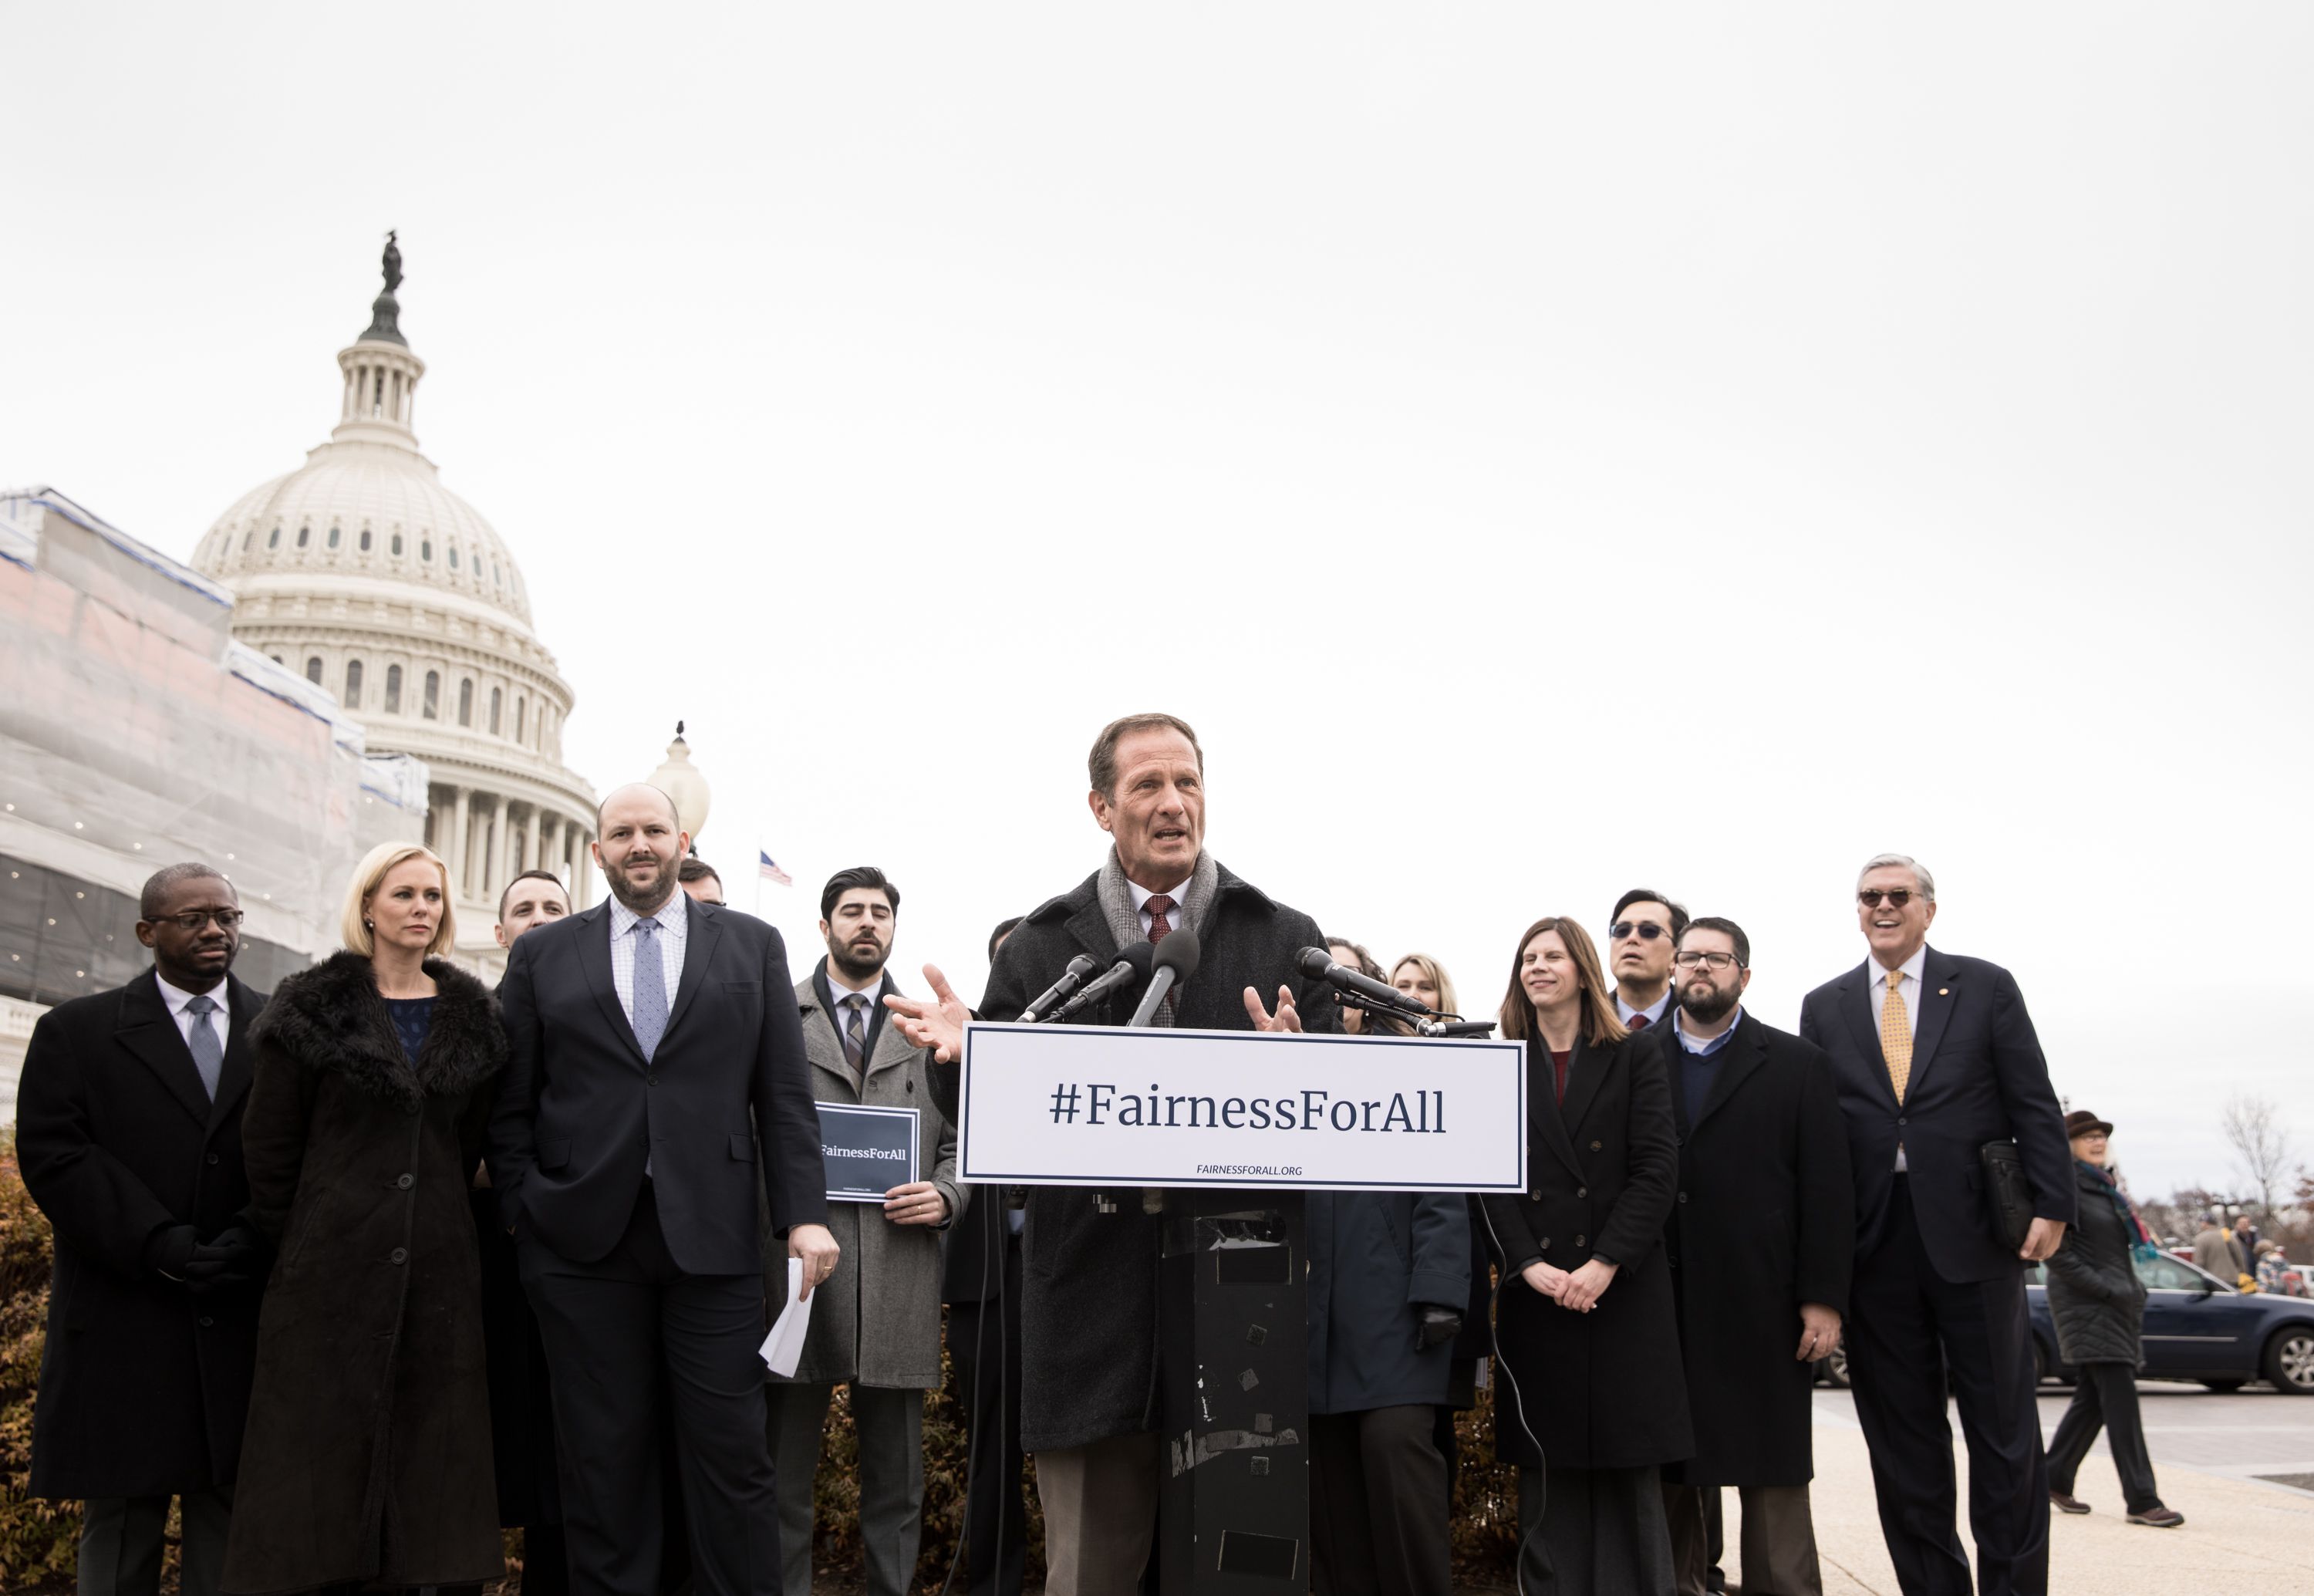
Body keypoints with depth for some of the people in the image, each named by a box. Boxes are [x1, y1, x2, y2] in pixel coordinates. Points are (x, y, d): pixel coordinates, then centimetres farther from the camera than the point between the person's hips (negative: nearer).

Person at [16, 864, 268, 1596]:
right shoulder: (76, 1032, 7)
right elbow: (52, 1157, -4)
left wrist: (252, 1243, -14)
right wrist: (162, 1245, -14)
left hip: (246, 1318, 1)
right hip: (124, 1322, -1)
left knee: (233, 1520, 4)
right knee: (118, 1527, 6)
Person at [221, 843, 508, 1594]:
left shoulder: (471, 1016, 9)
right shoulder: (314, 1008, 0)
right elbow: (268, 1144, 1)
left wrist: (431, 1221, 7)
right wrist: (293, 1243, 2)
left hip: (438, 1269, 3)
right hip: (332, 1269, -3)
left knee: (428, 1441, 4)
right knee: (325, 1442, 1)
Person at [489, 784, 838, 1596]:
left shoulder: (753, 946, 9)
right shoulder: (543, 953, 10)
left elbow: (784, 1095, 4)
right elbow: (512, 1102, 9)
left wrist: (804, 1215, -3)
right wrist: (518, 1213, 1)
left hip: (713, 1235, 0)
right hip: (582, 1240, 1)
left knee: (732, 1451, 0)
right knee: (603, 1454, 7)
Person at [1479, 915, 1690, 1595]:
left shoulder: (1636, 1059, 6)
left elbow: (1657, 1169, -3)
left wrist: (1604, 1265, -13)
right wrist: (1531, 1266, -11)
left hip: (1625, 1292, -1)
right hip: (1537, 1294, 1)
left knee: (1630, 1474, 1)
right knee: (1547, 1476, 3)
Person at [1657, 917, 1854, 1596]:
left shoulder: (1797, 1064, 7)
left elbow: (1827, 1189, 1)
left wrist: (1824, 1299, -6)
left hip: (1763, 1310, -1)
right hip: (1662, 1310, 2)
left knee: (1774, 1476, 3)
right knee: (1672, 1476, 6)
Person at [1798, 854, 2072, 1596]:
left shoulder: (1986, 987, 6)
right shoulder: (1824, 1007, 10)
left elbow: (2034, 1106, 2)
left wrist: (2051, 1203, -7)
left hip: (1974, 1234, -2)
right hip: (1874, 1246, 2)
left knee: (2005, 1430, 4)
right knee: (1902, 1438, 7)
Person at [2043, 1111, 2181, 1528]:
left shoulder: (2104, 1186, 18)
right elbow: (2057, 1254, -16)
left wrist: (2133, 1289, 13)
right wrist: (2105, 1288, -19)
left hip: (2116, 1304, 9)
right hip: (2086, 1307, -9)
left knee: (2093, 1400, 12)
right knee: (2120, 1400, -12)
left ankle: (2055, 1479, 22)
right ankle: (2141, 1500, -12)